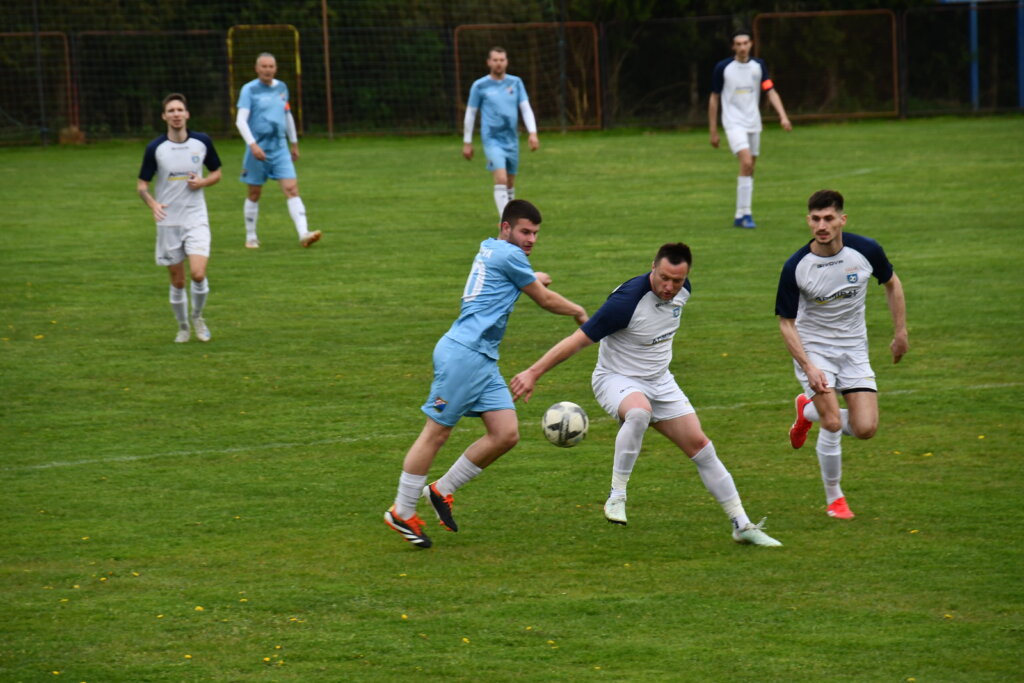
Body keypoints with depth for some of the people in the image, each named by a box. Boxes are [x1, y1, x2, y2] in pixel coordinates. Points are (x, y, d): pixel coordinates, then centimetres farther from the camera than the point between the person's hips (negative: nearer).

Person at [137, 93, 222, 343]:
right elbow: (141, 184, -1)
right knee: (177, 280, 5)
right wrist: (152, 204, -22)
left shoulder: (202, 142, -1)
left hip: (196, 219, 0)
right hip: (168, 222, 0)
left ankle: (198, 317, 11)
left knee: (198, 273, -16)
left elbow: (216, 173, 12)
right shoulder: (155, 148, -6)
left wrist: (202, 182, -10)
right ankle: (183, 327, 27)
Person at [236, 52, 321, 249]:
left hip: (280, 148, 3)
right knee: (254, 195, 7)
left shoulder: (281, 87, 10)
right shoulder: (249, 89, -5)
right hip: (258, 149, -3)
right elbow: (241, 120, -13)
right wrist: (253, 144, -25)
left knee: (292, 189, -11)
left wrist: (294, 143, 26)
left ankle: (303, 234, -20)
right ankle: (251, 237, 21)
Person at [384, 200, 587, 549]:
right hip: (463, 353, -10)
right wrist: (578, 312, 19)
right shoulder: (509, 255, -7)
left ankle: (442, 490, 14)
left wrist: (533, 280, 45)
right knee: (436, 432, -5)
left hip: (483, 360, 10)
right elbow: (545, 300, 3)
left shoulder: (489, 248, 20)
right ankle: (402, 513, 1)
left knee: (506, 434, 3)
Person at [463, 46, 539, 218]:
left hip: (512, 141, 4)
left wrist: (533, 133, -7)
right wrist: (467, 142, 7)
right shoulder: (480, 86, 0)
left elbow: (526, 109, 6)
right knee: (501, 179, -19)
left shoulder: (515, 83, 7)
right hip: (492, 139, -4)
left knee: (510, 183, 11)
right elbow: (470, 114, 6)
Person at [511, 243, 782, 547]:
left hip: (659, 382, 7)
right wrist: (533, 373, -28)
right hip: (617, 380, -7)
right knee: (639, 412, -41)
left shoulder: (681, 290, -7)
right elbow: (579, 339, -27)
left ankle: (742, 526, 11)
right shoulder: (626, 300, -29)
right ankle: (617, 496, -27)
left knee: (701, 447, 2)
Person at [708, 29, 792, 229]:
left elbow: (771, 92, 2)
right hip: (734, 122, -4)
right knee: (746, 162, -22)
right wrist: (713, 131, 2)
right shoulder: (723, 68, -4)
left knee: (749, 169, 8)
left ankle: (740, 216, 19)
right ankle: (745, 213, -20)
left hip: (753, 123, 5)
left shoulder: (759, 66, 4)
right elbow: (714, 99, 2)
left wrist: (783, 116, -14)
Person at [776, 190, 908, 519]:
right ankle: (834, 498, 6)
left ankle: (808, 409, 24)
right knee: (833, 424, -17)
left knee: (865, 428, -7)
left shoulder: (866, 251, -15)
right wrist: (809, 368, -21)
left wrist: (900, 333, 8)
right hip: (813, 348, -3)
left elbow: (891, 283, 7)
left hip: (853, 348, 3)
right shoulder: (795, 267, -20)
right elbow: (786, 323, -11)